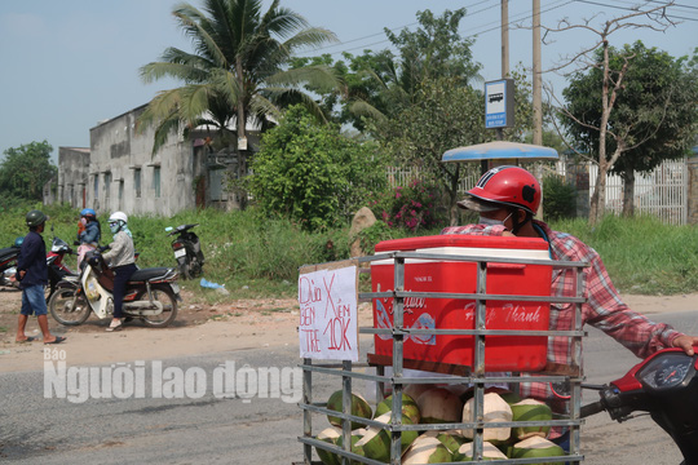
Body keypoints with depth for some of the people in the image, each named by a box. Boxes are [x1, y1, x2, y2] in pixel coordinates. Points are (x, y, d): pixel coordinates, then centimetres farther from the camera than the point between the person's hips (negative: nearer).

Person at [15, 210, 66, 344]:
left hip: (26, 280, 10)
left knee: (26, 308, 13)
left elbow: (21, 256, 15)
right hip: (34, 280, -10)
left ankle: (20, 335, 17)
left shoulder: (28, 237, 15)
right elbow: (28, 257, -19)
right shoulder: (36, 239, -18)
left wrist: (20, 269, 5)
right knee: (41, 309, -7)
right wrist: (22, 269, -8)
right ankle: (47, 337, -5)